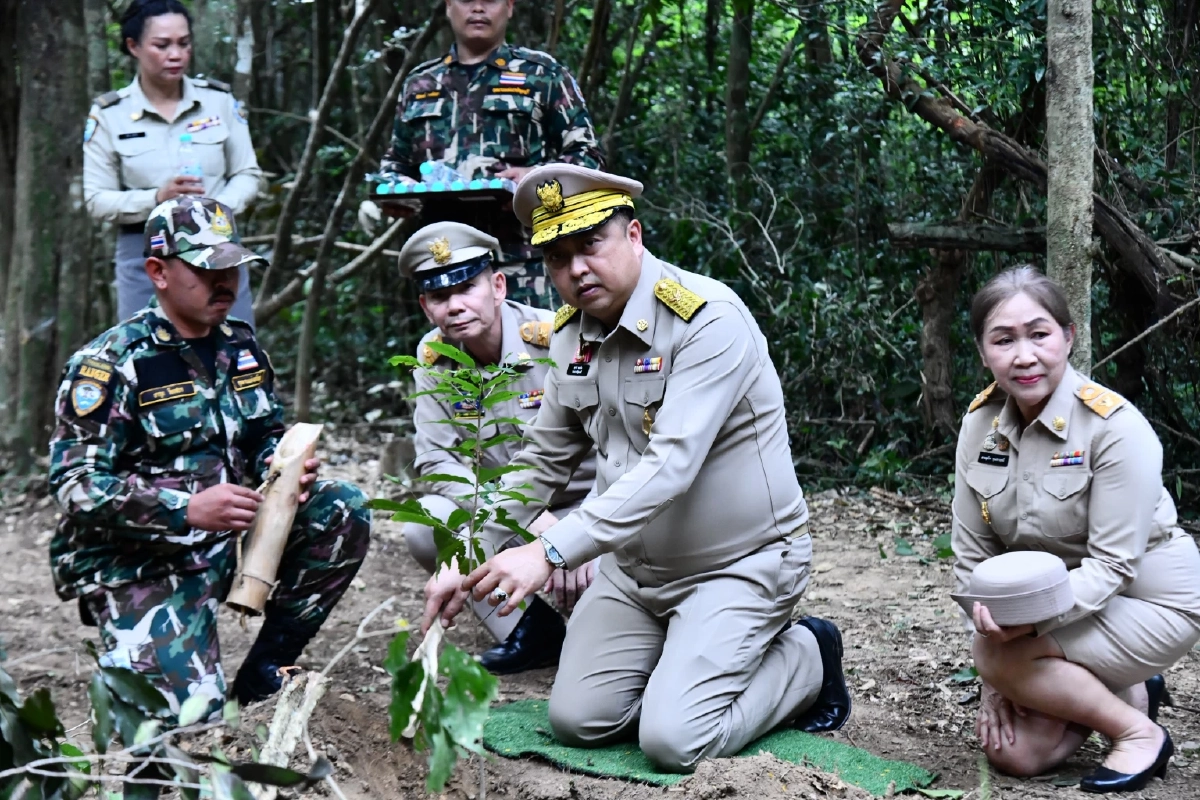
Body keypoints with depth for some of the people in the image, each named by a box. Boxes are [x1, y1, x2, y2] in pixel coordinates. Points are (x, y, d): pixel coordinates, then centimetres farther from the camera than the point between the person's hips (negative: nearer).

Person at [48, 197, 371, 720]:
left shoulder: (241, 347, 7)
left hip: (226, 539, 7)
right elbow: (75, 485, -19)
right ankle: (126, 658, 15)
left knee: (343, 511, -12)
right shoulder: (110, 363, -14)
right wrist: (187, 509, -31)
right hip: (139, 564, -6)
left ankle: (265, 670, -1)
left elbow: (266, 437, 19)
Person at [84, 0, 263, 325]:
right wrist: (156, 200, -20)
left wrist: (218, 209, -14)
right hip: (147, 259, -1)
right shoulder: (108, 114, -2)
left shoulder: (219, 100, 2)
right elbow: (96, 199, -2)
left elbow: (248, 174, 7)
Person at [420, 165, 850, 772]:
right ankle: (690, 655, 22)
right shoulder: (570, 335, 0)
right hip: (635, 567, 7)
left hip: (739, 561, -7)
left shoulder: (707, 318, -24)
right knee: (578, 721, -1)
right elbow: (540, 463, 9)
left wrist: (550, 552, -38)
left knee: (673, 740, -17)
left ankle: (805, 660, 9)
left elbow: (671, 466, -33)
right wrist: (471, 564, 0)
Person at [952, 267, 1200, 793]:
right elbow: (973, 552, -4)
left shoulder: (1116, 427, -22)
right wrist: (997, 681, -9)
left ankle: (1139, 731, -6)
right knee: (1013, 752, -7)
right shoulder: (981, 423, -7)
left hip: (1146, 599, -6)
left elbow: (1112, 565, -23)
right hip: (1052, 606, 6)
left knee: (996, 655, -27)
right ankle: (1129, 696, 18)